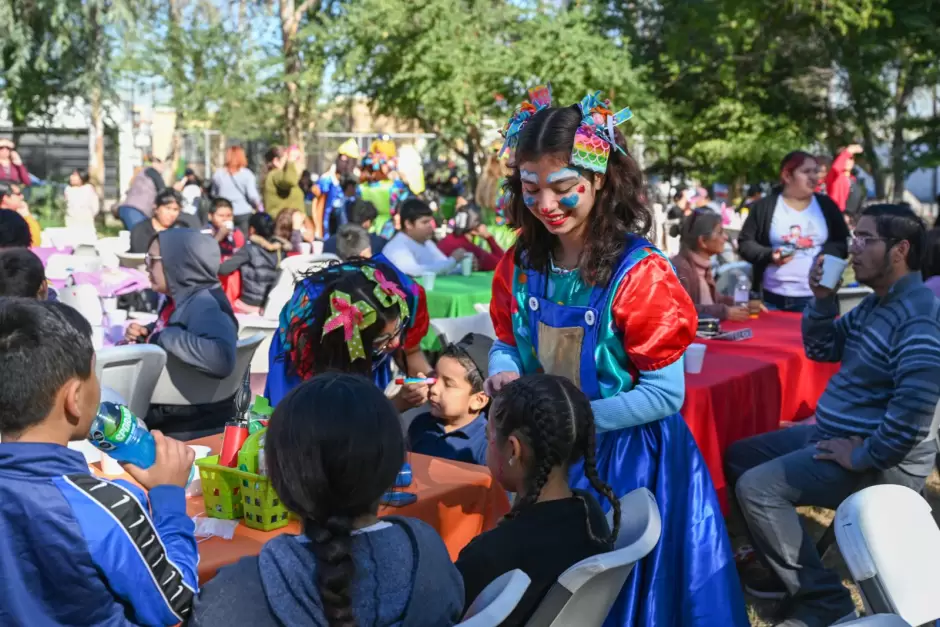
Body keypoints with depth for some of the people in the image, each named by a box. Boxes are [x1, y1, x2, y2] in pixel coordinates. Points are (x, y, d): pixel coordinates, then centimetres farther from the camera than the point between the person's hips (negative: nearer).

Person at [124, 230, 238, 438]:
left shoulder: (205, 305, -23)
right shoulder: (180, 299, 4)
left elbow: (221, 359, -41)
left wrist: (164, 337, -29)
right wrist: (145, 333, 3)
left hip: (190, 424, -8)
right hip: (165, 410, 8)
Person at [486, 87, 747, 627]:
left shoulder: (639, 273, -21)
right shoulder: (522, 264, -4)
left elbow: (665, 394, -19)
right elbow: (507, 343, 9)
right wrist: (505, 374, -15)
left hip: (630, 460, -5)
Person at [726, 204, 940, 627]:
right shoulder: (876, 303, 10)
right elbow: (820, 349, 14)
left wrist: (865, 457, -25)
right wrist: (822, 299, -2)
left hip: (883, 458, -11)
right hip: (834, 432, 11)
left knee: (757, 487, -22)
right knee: (740, 457, 14)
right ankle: (790, 567, 16)